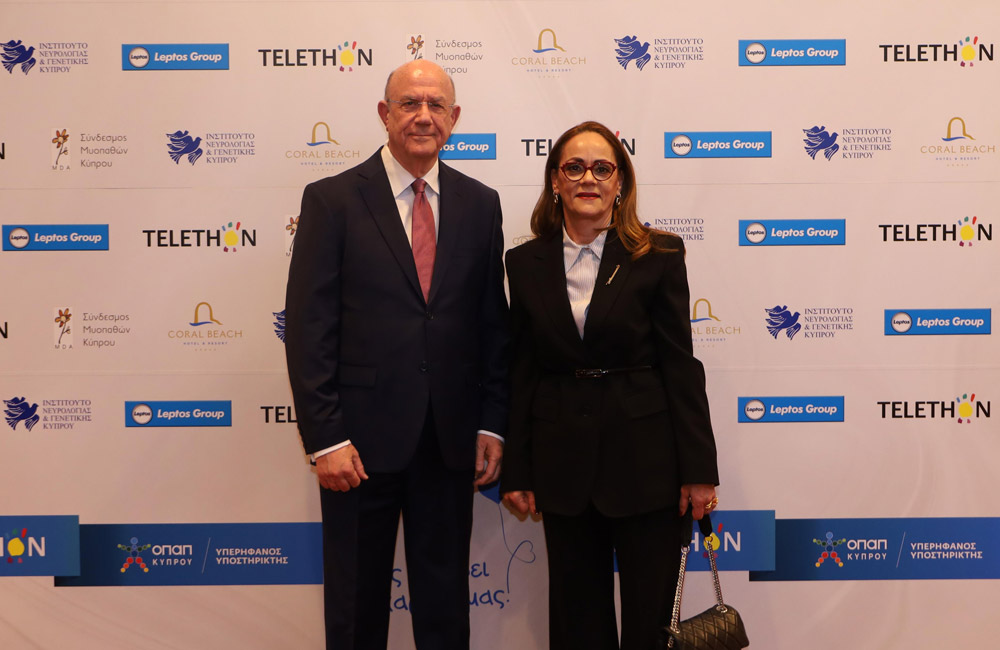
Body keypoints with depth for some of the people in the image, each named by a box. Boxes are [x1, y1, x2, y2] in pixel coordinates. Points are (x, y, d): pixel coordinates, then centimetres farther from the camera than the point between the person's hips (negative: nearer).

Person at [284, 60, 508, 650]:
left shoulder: (480, 203, 6)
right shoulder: (333, 199, -3)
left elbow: (494, 321, 7)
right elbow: (308, 328, -7)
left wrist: (493, 425, 1)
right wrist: (325, 438, -12)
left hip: (451, 440, 3)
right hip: (361, 437, -2)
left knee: (445, 602, 15)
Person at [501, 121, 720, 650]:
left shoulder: (659, 255, -3)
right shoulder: (526, 263, 4)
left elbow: (680, 365, -4)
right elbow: (522, 372, 6)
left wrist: (698, 469, -7)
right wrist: (516, 472, 4)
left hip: (644, 456, -2)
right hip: (562, 461, 3)